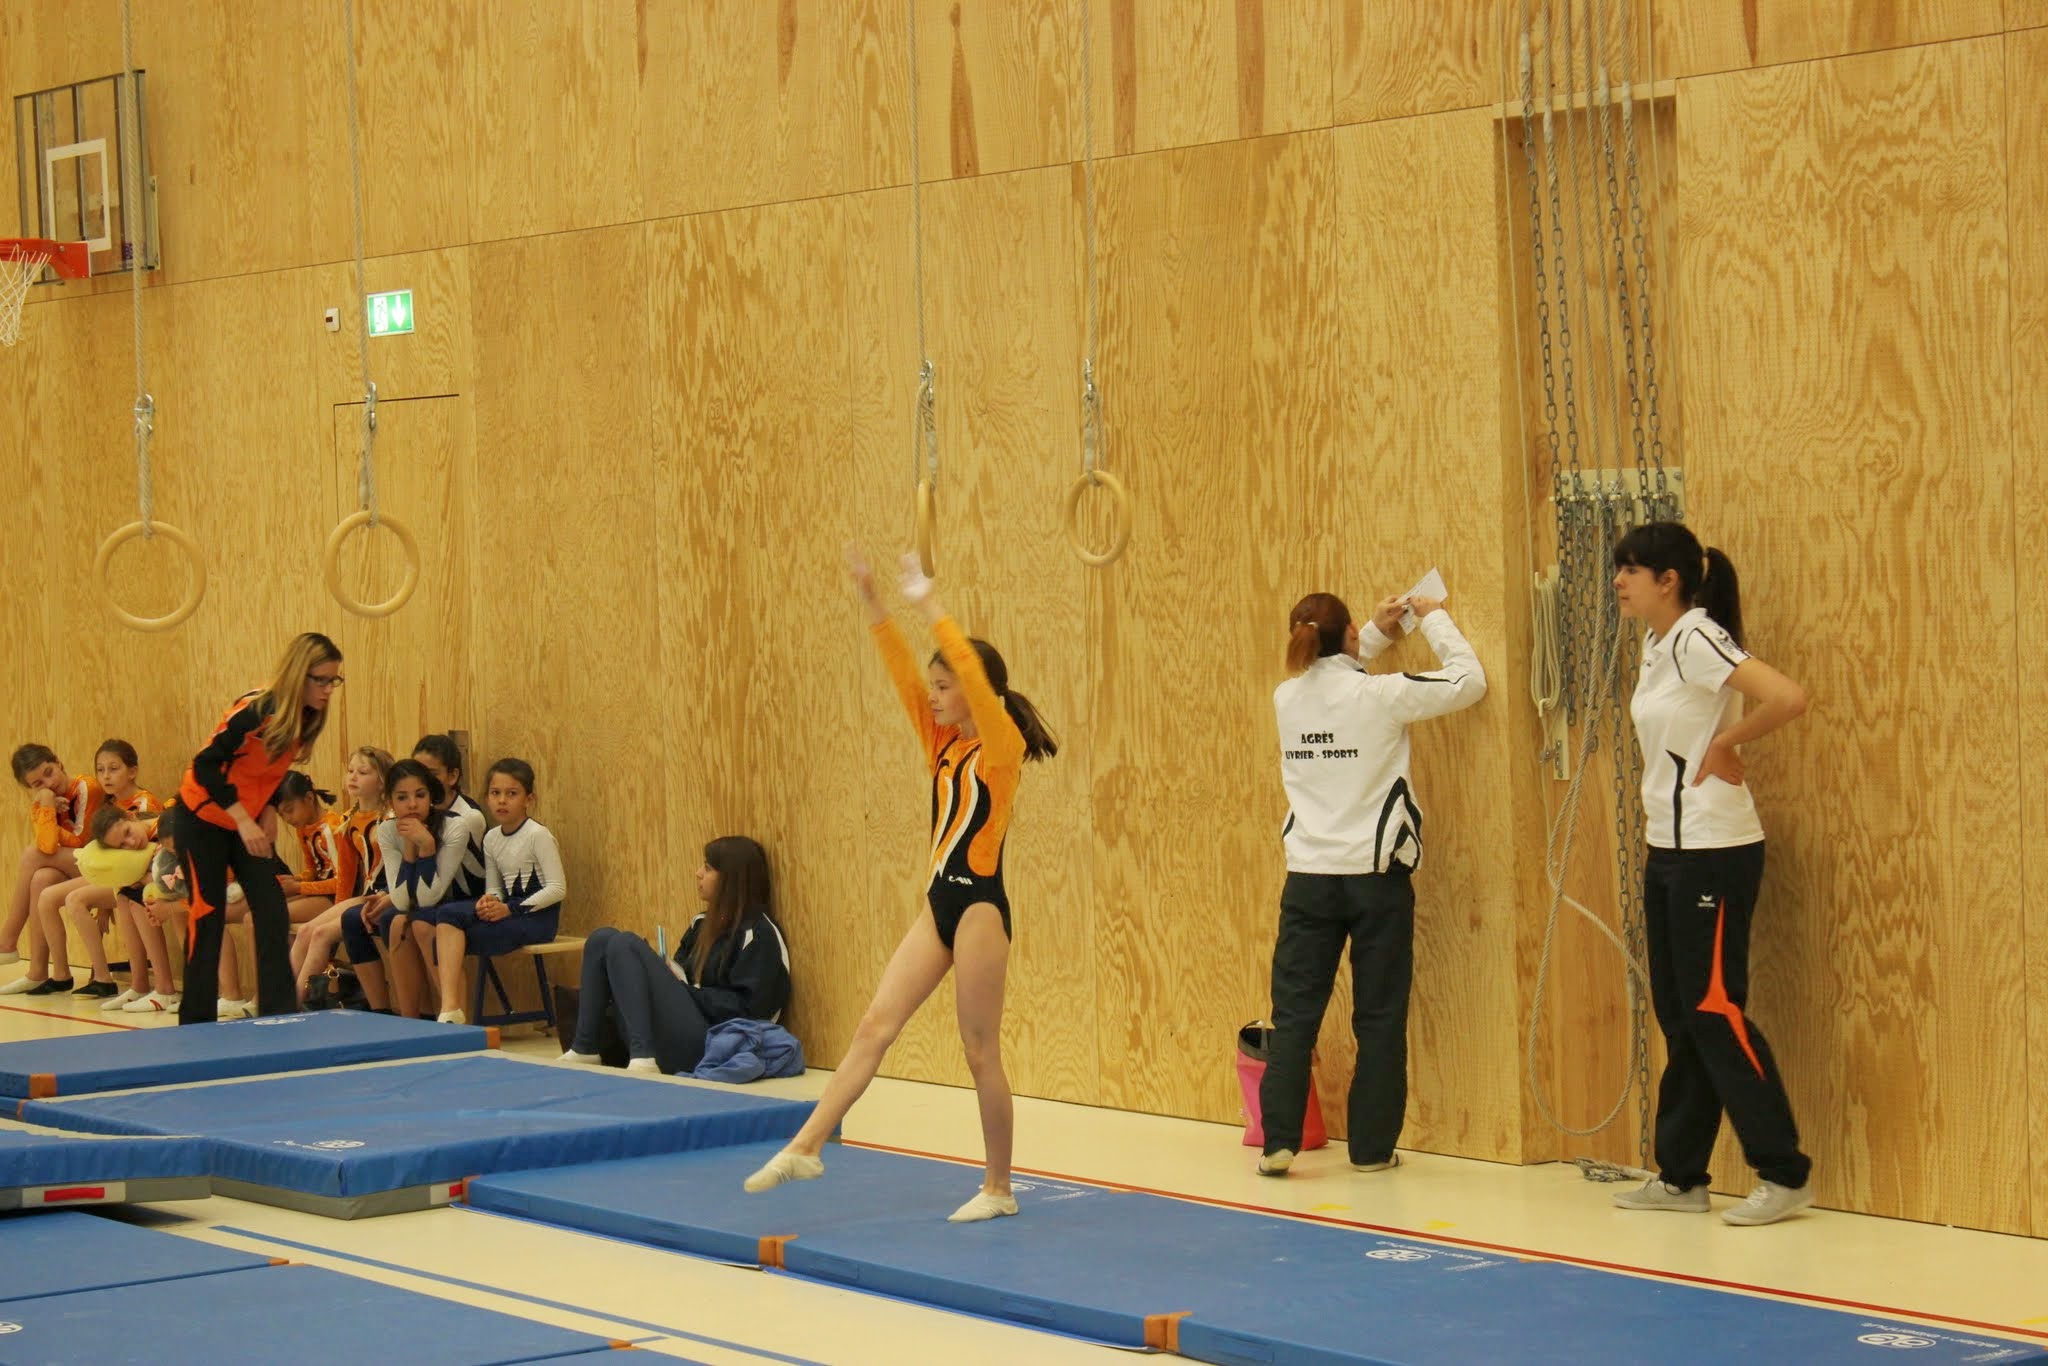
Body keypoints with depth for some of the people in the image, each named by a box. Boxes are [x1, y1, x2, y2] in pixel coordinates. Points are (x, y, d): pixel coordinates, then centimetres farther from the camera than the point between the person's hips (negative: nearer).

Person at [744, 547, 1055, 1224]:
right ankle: (805, 1148, -1)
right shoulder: (943, 744, 10)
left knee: (981, 1052, -1)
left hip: (979, 905, -8)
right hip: (939, 902, 8)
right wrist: (871, 599, -5)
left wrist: (926, 601, -23)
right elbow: (901, 669, 4)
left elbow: (973, 668, -22)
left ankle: (998, 1189, 9)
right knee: (876, 1023, 1)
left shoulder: (1001, 747, -9)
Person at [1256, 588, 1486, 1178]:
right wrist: (1434, 620, 11)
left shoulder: (1287, 698, 2)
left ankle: (1279, 1141, -1)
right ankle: (1372, 1147, 10)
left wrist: (1376, 633, 28)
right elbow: (1468, 681, -2)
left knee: (1295, 1013, 6)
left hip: (1309, 879, 3)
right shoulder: (1380, 695, -11)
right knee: (1379, 1018, 6)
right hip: (1376, 876, -3)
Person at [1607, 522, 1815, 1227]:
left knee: (1713, 1010, -7)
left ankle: (1785, 1175, 0)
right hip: (1668, 850, 9)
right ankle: (1680, 1175, 18)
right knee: (1679, 1016, 12)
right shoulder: (1656, 646, 11)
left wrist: (1725, 746, -17)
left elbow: (1788, 698, -29)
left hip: (1714, 851, -9)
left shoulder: (1696, 639, -16)